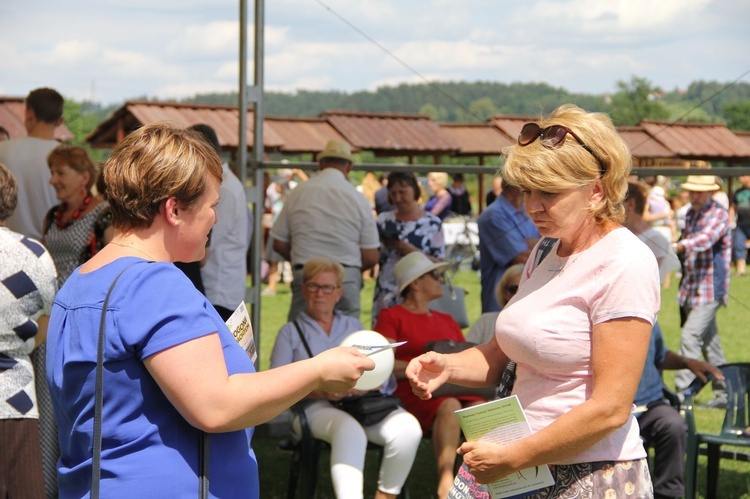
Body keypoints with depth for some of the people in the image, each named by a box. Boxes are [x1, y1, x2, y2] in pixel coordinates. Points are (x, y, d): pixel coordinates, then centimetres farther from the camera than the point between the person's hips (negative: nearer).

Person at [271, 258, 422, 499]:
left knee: (407, 427, -30)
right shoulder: (291, 332, 19)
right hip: (318, 407, -3)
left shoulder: (354, 326, 28)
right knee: (350, 431, -40)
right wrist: (321, 390, -14)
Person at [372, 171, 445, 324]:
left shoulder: (432, 223, 3)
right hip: (386, 295, 2)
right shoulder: (384, 220, 12)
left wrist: (411, 250, -13)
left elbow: (440, 263, -3)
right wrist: (386, 247, -5)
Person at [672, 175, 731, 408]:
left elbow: (705, 239, -31)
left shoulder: (719, 215, -11)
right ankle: (724, 394, 21)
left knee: (690, 337, -17)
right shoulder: (690, 214, 14)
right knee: (709, 341, 12)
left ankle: (682, 392, -17)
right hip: (691, 288, 8)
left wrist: (679, 246, -47)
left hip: (710, 289, -8)